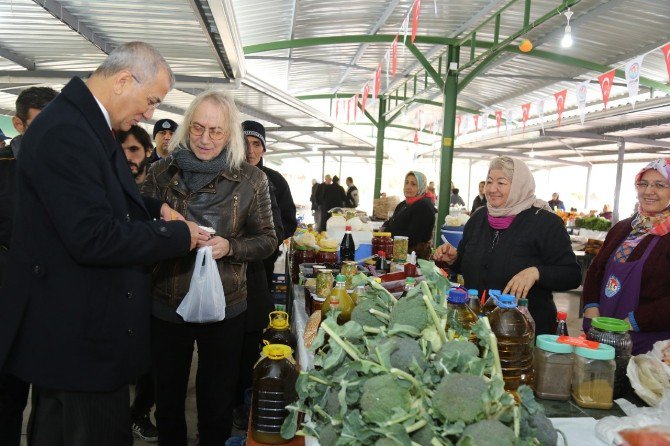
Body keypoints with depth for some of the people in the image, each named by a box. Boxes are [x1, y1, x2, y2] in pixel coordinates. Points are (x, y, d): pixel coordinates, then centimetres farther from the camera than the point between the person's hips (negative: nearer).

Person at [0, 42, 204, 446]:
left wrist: (156, 209, 4)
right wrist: (179, 235, -17)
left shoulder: (89, 123, 8)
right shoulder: (65, 131, -23)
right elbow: (94, 238, -28)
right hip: (81, 333, -10)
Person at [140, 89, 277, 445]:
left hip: (224, 308, -1)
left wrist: (228, 247, -20)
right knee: (167, 399, 21)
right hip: (167, 305, 2)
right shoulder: (161, 173, -2)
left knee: (217, 405, 16)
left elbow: (267, 240, -1)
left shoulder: (251, 180, -5)